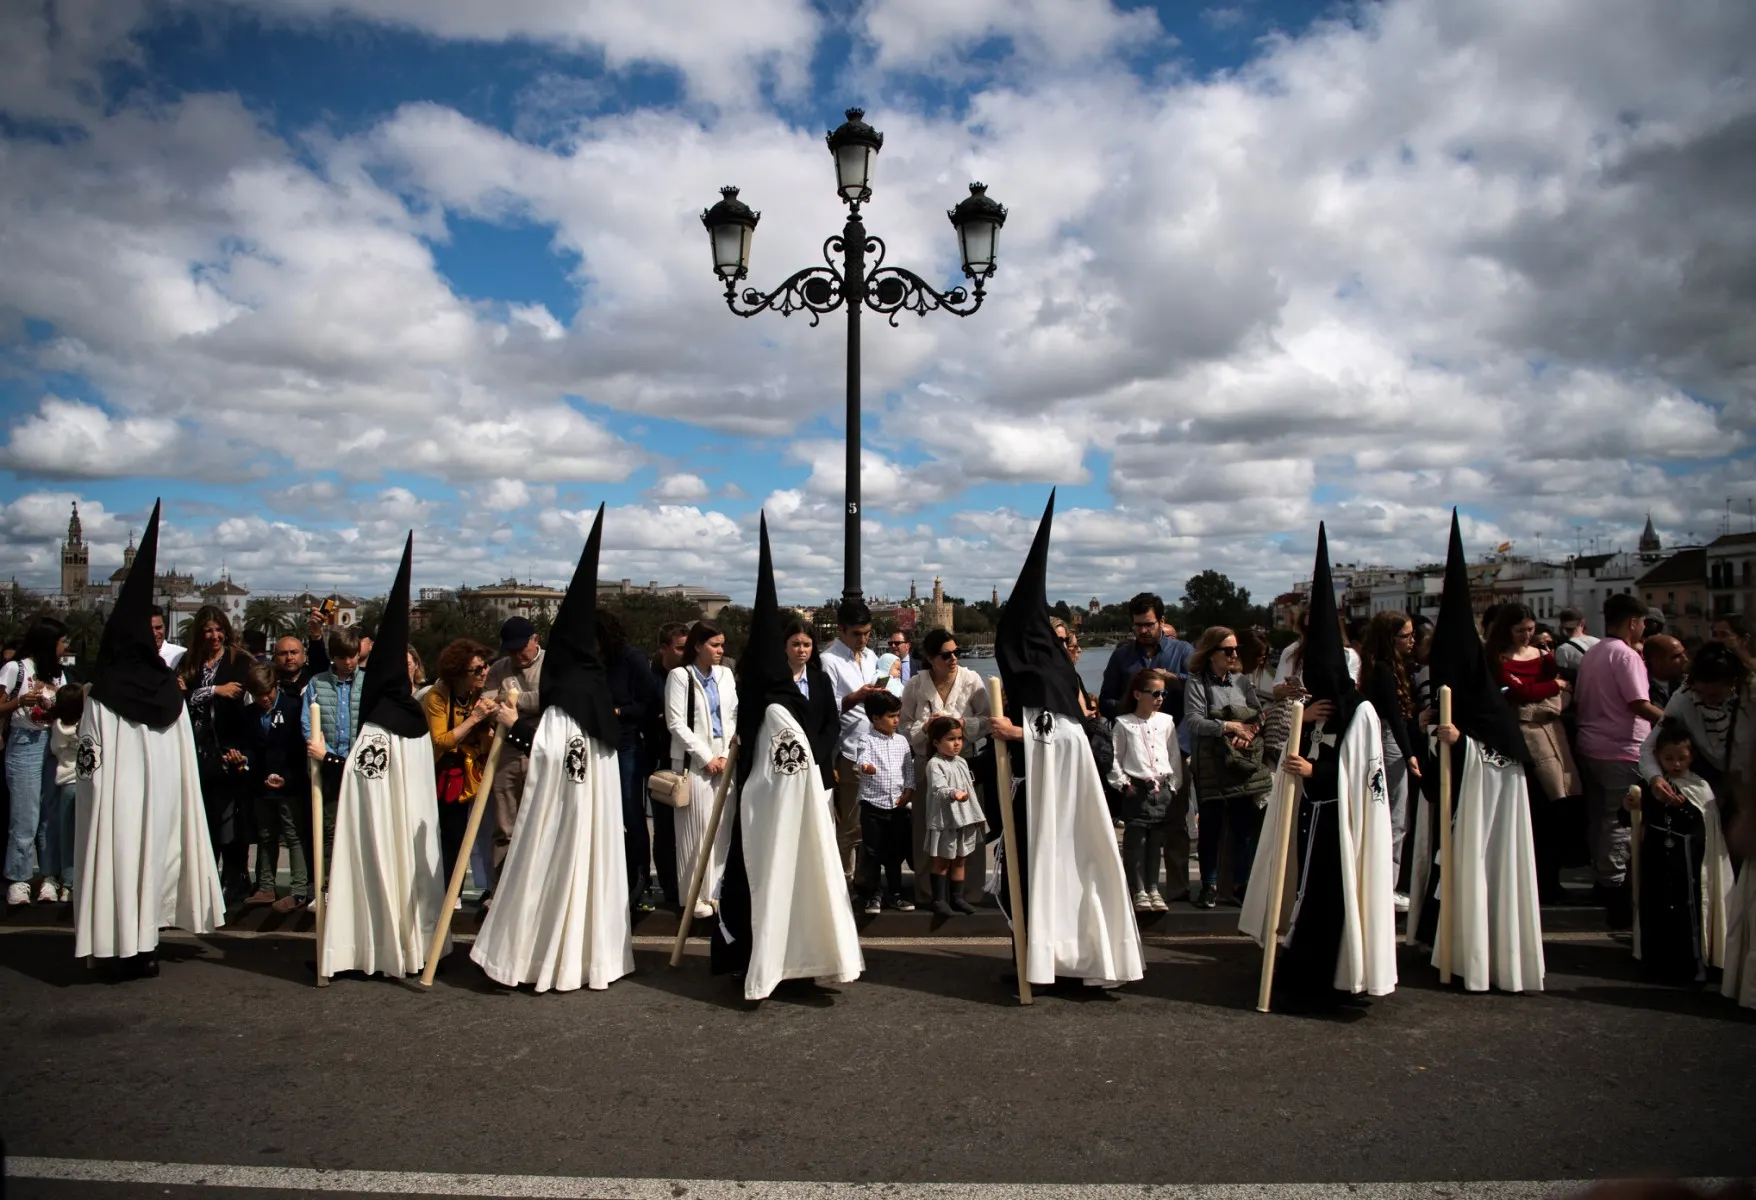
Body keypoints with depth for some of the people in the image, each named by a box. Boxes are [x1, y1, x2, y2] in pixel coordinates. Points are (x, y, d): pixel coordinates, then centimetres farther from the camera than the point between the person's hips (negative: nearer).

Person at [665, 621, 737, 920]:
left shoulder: (725, 674, 9)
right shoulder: (680, 676, -5)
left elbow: (733, 717, 9)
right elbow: (676, 723, -8)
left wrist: (726, 755, -3)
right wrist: (705, 757, -9)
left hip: (724, 759, 4)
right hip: (693, 760, -4)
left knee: (721, 825, 4)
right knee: (696, 827, -2)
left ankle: (715, 889, 14)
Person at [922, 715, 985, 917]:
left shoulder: (962, 762, 11)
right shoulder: (935, 764, -13)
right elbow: (938, 789, -28)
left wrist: (976, 815, 19)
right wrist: (953, 793, -47)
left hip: (964, 818, 7)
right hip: (945, 819, -7)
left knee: (960, 860, 13)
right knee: (942, 861, 3)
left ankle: (957, 897, 23)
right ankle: (939, 900, 8)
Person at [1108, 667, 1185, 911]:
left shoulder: (1166, 721, 8)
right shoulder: (1123, 724, -1)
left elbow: (1175, 755, 12)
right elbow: (1113, 757, -1)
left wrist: (1174, 784, 7)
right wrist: (1122, 783, -7)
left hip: (1162, 788, 4)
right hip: (1136, 788, -3)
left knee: (1155, 841, 9)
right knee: (1135, 840, -3)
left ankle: (1152, 889, 18)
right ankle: (1138, 891, 4)